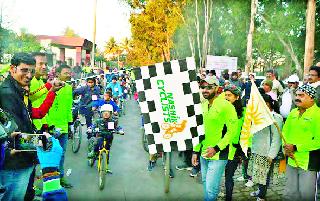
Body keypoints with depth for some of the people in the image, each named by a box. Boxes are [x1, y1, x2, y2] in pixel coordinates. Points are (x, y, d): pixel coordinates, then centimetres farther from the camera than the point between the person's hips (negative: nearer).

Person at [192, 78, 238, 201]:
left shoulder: (226, 105, -13)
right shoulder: (203, 105, 8)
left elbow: (232, 131, -14)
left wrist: (216, 148, -19)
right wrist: (196, 151, 10)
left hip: (218, 154, -6)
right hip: (204, 154, 6)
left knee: (211, 189, -7)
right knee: (206, 185, 17)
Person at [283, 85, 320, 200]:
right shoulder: (293, 113, 9)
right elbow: (285, 133, 15)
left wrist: (295, 147, -18)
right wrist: (286, 148, -3)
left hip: (308, 162, -6)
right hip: (291, 160, 7)